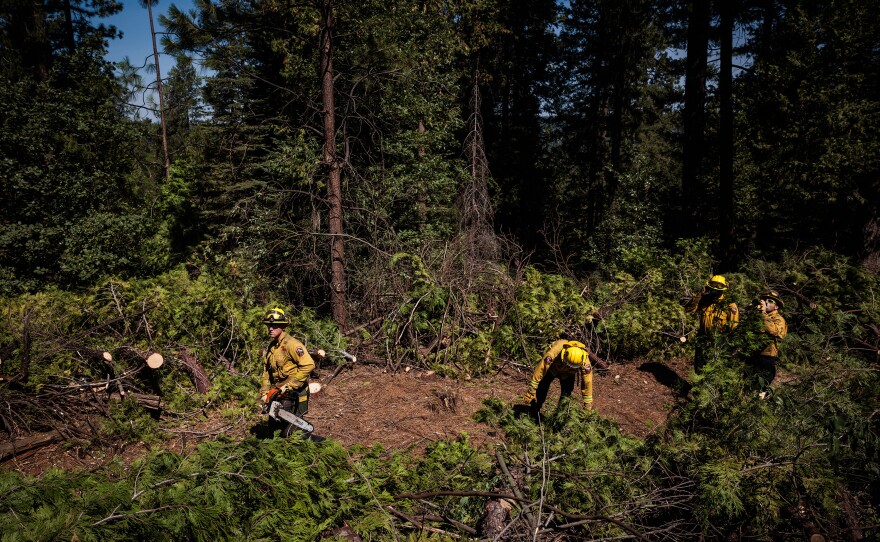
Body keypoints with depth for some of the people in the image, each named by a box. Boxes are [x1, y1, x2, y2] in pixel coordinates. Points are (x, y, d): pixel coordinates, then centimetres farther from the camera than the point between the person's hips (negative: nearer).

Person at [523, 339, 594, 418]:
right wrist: (531, 391, -37)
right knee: (541, 389, -8)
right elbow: (540, 369, -40)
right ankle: (534, 415, 10)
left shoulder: (585, 362, -36)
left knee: (566, 393, -13)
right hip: (552, 368, -1)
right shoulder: (555, 352, -45)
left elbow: (587, 382, -26)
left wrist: (588, 405, -21)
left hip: (568, 373, 2)